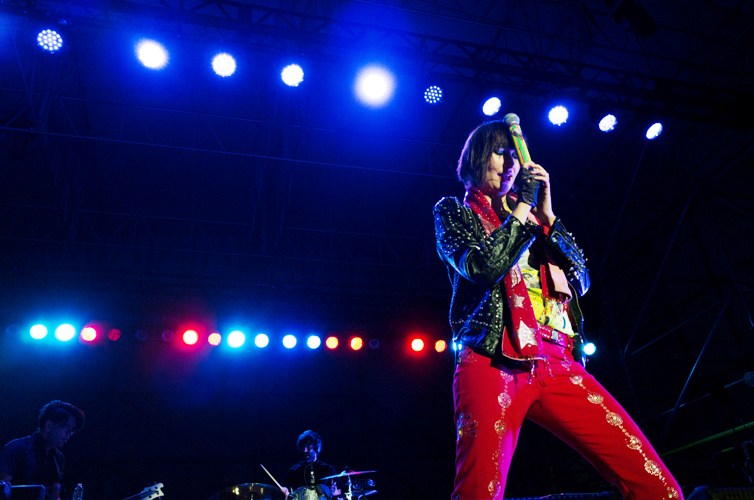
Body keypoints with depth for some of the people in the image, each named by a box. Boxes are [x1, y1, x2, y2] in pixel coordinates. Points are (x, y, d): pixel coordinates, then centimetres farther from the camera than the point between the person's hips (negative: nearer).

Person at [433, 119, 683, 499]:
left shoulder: (533, 216, 26)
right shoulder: (453, 211, 14)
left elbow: (581, 280, 16)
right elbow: (483, 267, -8)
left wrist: (546, 213, 10)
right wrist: (523, 207, 2)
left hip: (559, 363, 5)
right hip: (493, 361, -4)